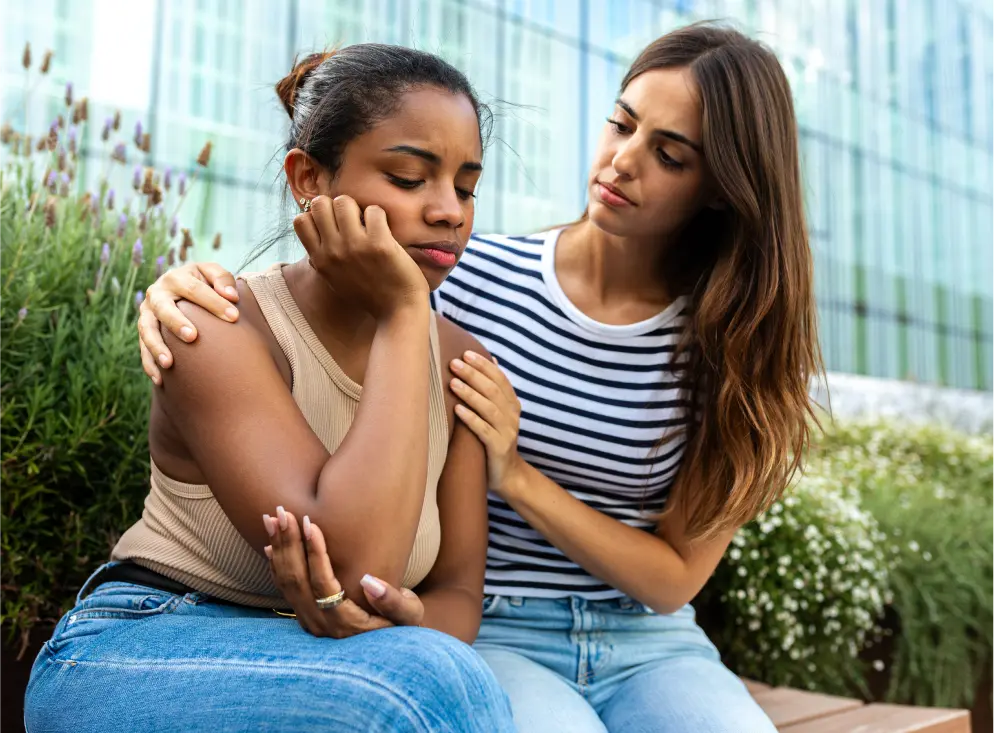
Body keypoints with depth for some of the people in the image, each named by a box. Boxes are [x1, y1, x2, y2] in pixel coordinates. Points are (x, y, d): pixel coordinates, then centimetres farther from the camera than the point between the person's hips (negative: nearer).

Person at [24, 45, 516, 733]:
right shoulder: (221, 327, -18)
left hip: (318, 663, 5)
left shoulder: (459, 362, -1)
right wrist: (401, 311, -24)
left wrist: (410, 622, -26)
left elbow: (458, 589, -3)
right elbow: (356, 560, -29)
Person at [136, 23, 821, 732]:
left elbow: (675, 578, -4)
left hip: (651, 646, 2)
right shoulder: (472, 278, -6)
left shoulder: (734, 346, -4)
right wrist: (185, 291, -18)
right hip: (487, 633, -1)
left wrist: (517, 479, -17)